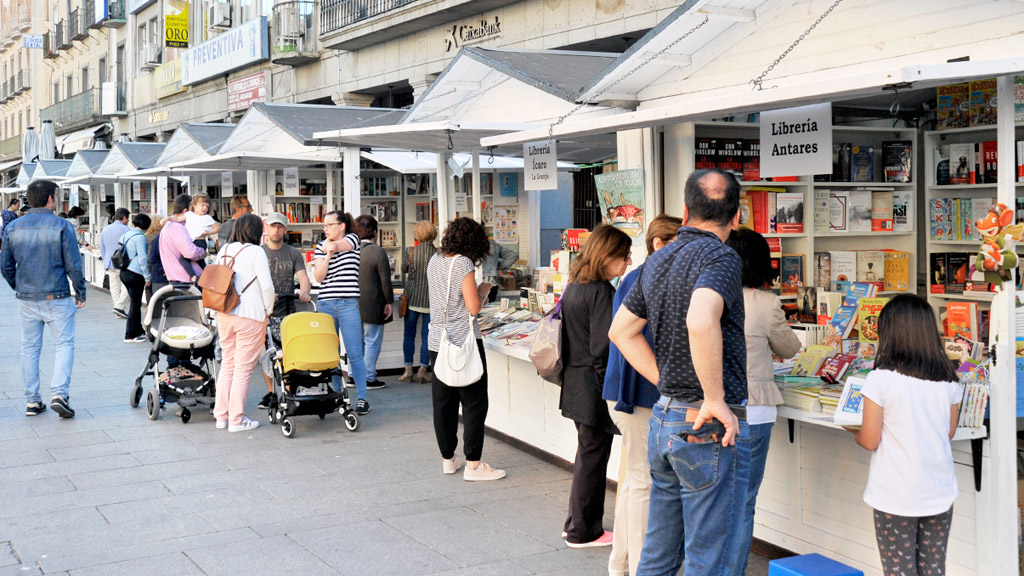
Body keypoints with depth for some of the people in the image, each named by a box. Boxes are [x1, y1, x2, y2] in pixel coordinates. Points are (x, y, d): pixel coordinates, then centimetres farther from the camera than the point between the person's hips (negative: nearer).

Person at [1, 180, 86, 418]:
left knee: (30, 348, 12)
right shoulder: (61, 226, -10)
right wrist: (80, 294, 2)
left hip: (26, 299, 4)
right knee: (64, 345, 3)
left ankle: (32, 401, 14)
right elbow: (74, 265, -10)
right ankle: (59, 393, -12)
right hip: (57, 298, -4)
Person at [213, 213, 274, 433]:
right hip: (250, 316, -6)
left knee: (227, 364, 16)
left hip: (224, 315, 6)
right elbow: (267, 286, -13)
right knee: (243, 368, 0)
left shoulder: (224, 251, 9)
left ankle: (221, 415, 20)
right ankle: (237, 420, 3)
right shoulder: (255, 252, -9)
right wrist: (268, 310, 1)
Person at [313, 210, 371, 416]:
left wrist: (332, 246, -28)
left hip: (349, 304, -3)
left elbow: (342, 245, -14)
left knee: (354, 353, -5)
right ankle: (335, 396, 16)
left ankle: (362, 398, 0)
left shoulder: (352, 239, 6)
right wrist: (328, 254, -8)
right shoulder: (321, 246, 12)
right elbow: (318, 276, 1)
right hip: (325, 304, 3)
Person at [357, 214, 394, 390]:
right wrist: (389, 302, -4)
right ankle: (369, 378, 5)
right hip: (372, 306, -6)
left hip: (353, 305, 6)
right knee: (372, 342, 2)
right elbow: (385, 280, -13)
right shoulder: (377, 252, -16)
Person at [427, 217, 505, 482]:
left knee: (443, 402, 13)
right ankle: (473, 465, 0)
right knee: (474, 403, 0)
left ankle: (448, 459, 22)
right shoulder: (464, 264, -13)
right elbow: (473, 308, -16)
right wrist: (482, 290, 2)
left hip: (437, 342, 8)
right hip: (464, 342, -7)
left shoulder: (434, 261, 9)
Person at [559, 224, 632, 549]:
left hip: (576, 383, 10)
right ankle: (583, 532, 13)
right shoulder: (602, 291, -18)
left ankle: (578, 525, 29)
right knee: (593, 456, 2)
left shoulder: (573, 286, 11)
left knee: (587, 454, 19)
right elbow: (603, 348, -20)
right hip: (595, 387, -9)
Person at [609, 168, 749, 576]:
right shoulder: (720, 257, -14)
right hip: (709, 428, -8)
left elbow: (621, 330, 20)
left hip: (663, 417, 8)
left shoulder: (659, 260, 12)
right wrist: (715, 399, -23)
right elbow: (701, 323, -33)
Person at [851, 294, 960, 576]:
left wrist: (856, 433, 10)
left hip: (896, 498, -4)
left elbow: (870, 441, -11)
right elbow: (948, 433, 11)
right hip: (939, 494, 4)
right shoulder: (948, 380, 0)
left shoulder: (881, 378, -15)